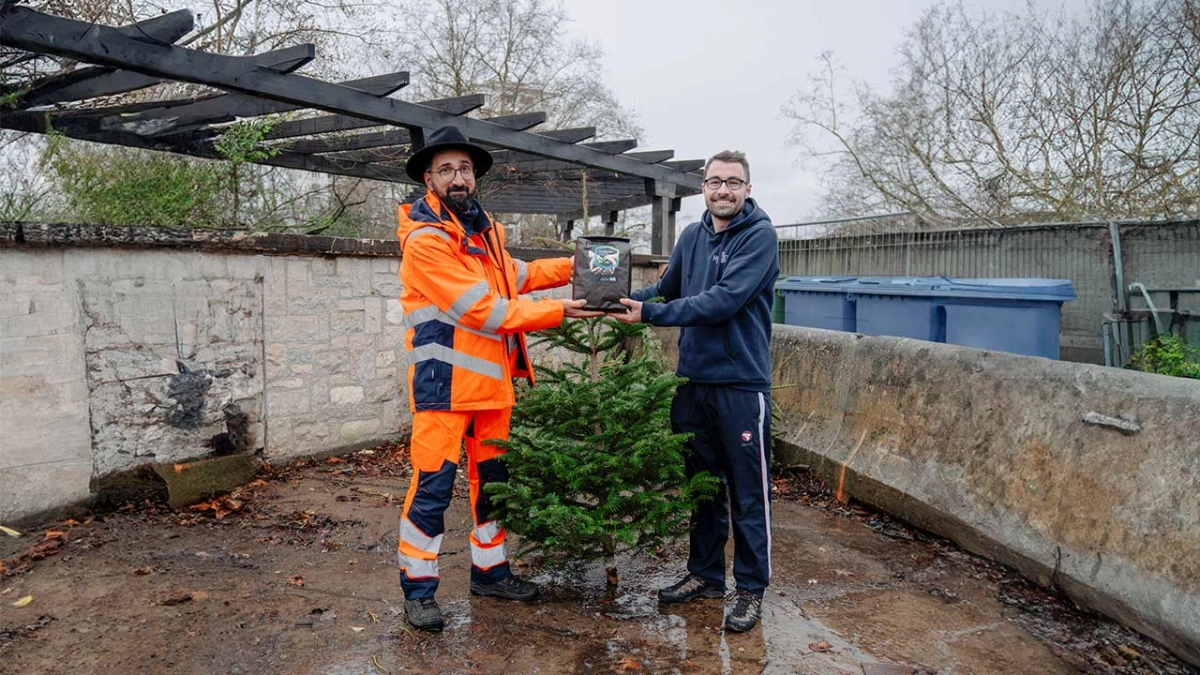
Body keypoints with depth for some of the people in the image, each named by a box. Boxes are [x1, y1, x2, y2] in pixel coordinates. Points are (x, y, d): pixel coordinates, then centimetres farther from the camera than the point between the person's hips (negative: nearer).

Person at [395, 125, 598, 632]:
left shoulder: (484, 228, 11)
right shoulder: (425, 239, -15)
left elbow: (514, 275, 26)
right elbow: (485, 310, -20)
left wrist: (571, 267, 13)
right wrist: (558, 313, -16)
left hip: (492, 379, 8)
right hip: (445, 380, -8)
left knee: (491, 479, 16)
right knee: (433, 485, -2)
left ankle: (490, 571, 31)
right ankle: (418, 588, 14)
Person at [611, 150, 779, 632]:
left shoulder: (760, 235, -10)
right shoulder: (692, 236, 9)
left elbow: (723, 300, -21)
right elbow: (667, 286, 17)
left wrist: (649, 314, -23)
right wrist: (627, 296, -2)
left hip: (741, 382, -6)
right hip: (693, 378, 6)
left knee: (747, 491, 3)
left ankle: (751, 588, 19)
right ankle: (705, 574, 32)